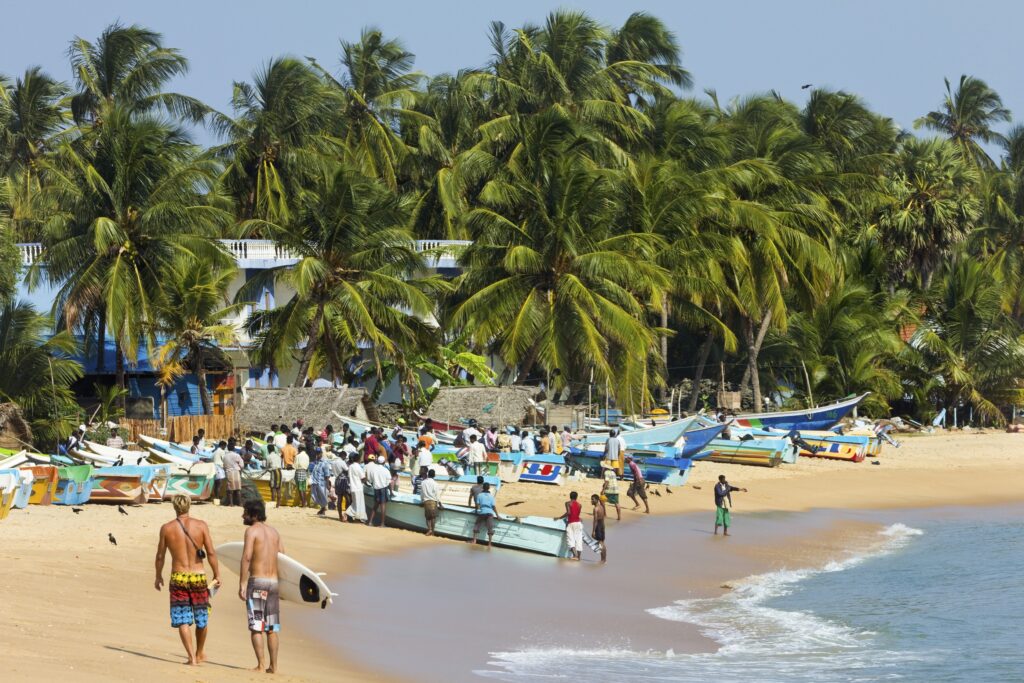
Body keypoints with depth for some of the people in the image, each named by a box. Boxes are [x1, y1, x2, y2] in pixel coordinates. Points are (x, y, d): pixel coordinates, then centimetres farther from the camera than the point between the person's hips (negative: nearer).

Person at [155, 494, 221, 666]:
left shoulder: (167, 528, -3)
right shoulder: (201, 526, -4)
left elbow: (160, 556, 4)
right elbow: (211, 553, -6)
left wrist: (158, 576, 18)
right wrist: (217, 576, 3)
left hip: (178, 578, -1)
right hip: (198, 576, 1)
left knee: (182, 620, 3)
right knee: (201, 618, 18)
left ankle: (192, 656, -7)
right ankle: (200, 653, 33)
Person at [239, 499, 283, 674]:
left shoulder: (252, 530, -8)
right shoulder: (274, 531, 13)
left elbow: (246, 557, -17)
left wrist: (242, 585, -16)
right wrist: (281, 586, 18)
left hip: (256, 580, -6)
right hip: (273, 581, 6)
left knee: (256, 626, -3)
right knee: (272, 628, 10)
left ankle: (261, 665, -9)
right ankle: (273, 666, 10)